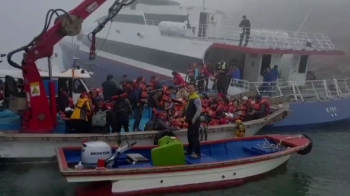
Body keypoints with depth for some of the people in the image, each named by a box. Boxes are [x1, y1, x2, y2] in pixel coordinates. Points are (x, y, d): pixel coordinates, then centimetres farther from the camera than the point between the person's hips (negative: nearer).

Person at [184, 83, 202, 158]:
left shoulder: (196, 98, -18)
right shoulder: (190, 97, 11)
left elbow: (199, 110, -24)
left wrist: (194, 119, -22)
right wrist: (187, 117, 12)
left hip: (195, 121, -10)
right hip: (190, 120, 10)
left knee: (195, 136, -5)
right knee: (190, 135, 18)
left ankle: (197, 153, 2)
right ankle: (190, 151, 31)